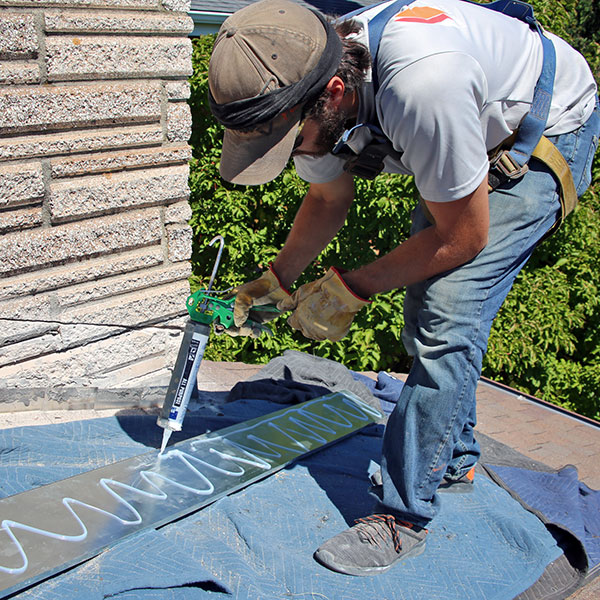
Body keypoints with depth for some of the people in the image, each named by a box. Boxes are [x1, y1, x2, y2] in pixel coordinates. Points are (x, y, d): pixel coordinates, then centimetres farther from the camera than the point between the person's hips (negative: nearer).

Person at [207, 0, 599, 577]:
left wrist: (347, 290, -21)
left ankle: (402, 515, -8)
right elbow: (328, 200, 4)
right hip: (476, 136, 8)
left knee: (446, 314, -20)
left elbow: (464, 236, -28)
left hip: (552, 133, -7)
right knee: (429, 309, 9)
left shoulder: (420, 84, -43)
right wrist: (274, 281, -2)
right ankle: (454, 460, 30)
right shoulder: (305, 92, -17)